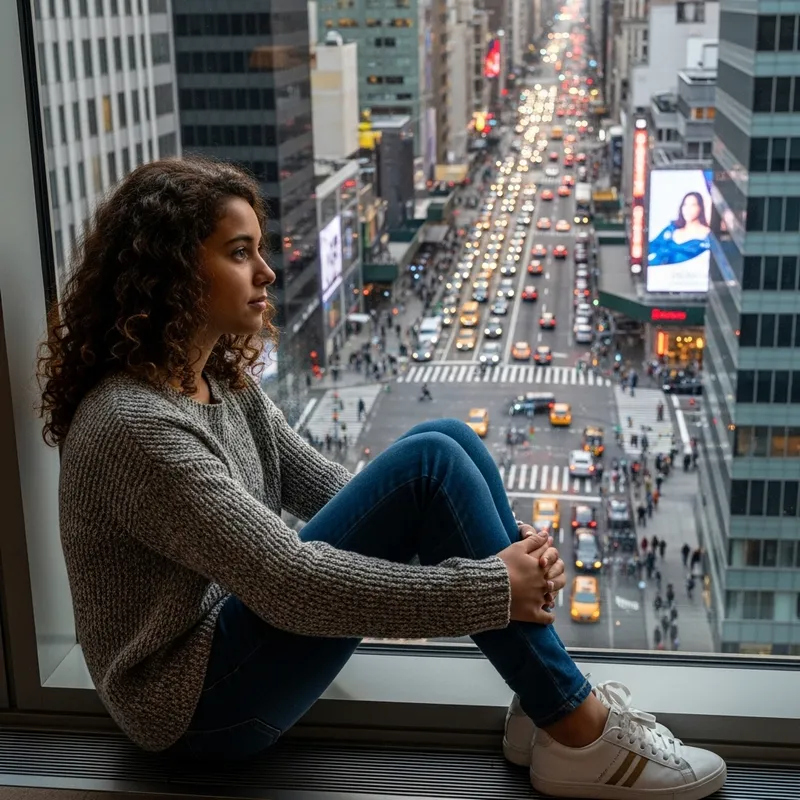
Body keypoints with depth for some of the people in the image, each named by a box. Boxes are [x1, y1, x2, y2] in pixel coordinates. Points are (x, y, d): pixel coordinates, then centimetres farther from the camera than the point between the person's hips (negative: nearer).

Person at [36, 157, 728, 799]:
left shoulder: (221, 378, 4)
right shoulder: (136, 426, -25)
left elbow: (322, 485, 7)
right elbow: (290, 582, -28)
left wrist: (491, 538, -6)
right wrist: (490, 590, -23)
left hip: (240, 619, 9)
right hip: (200, 706, -9)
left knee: (447, 440, -5)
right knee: (431, 465, -22)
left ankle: (548, 704, -2)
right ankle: (580, 735, -12)